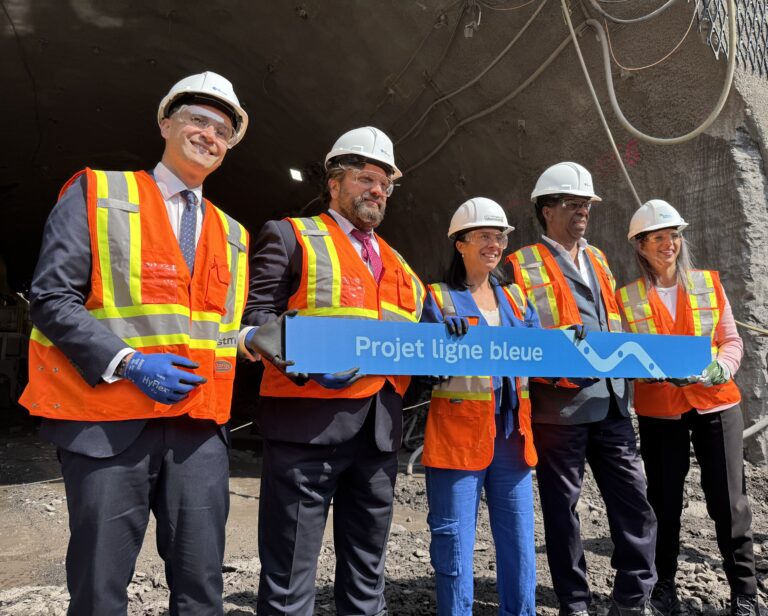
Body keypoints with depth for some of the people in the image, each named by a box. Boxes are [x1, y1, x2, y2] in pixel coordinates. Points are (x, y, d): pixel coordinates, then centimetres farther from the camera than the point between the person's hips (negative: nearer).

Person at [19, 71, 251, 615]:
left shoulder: (233, 235, 17)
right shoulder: (97, 193, 3)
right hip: (110, 422, -4)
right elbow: (52, 298, -5)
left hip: (200, 427, 4)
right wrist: (127, 361, -15)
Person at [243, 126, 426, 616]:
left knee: (367, 570, 18)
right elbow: (258, 317, -8)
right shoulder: (291, 236, 2)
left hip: (379, 429, 6)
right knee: (291, 570, 4)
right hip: (308, 421, -6)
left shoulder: (395, 262, 21)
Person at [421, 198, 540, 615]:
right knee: (455, 539, 3)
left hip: (511, 433, 5)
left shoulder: (515, 296, 15)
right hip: (459, 433, -4)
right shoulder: (439, 299, 0)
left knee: (519, 537, 12)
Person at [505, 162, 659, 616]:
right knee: (563, 506, 6)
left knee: (634, 498, 7)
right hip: (559, 406, -6)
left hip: (611, 403, 6)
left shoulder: (598, 259, 19)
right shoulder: (524, 265, -3)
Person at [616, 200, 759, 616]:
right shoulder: (627, 297, -1)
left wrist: (719, 369, -14)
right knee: (664, 500, 11)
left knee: (729, 500, 4)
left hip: (716, 405, 1)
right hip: (659, 412, -1)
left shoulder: (709, 283, 3)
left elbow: (732, 340, 5)